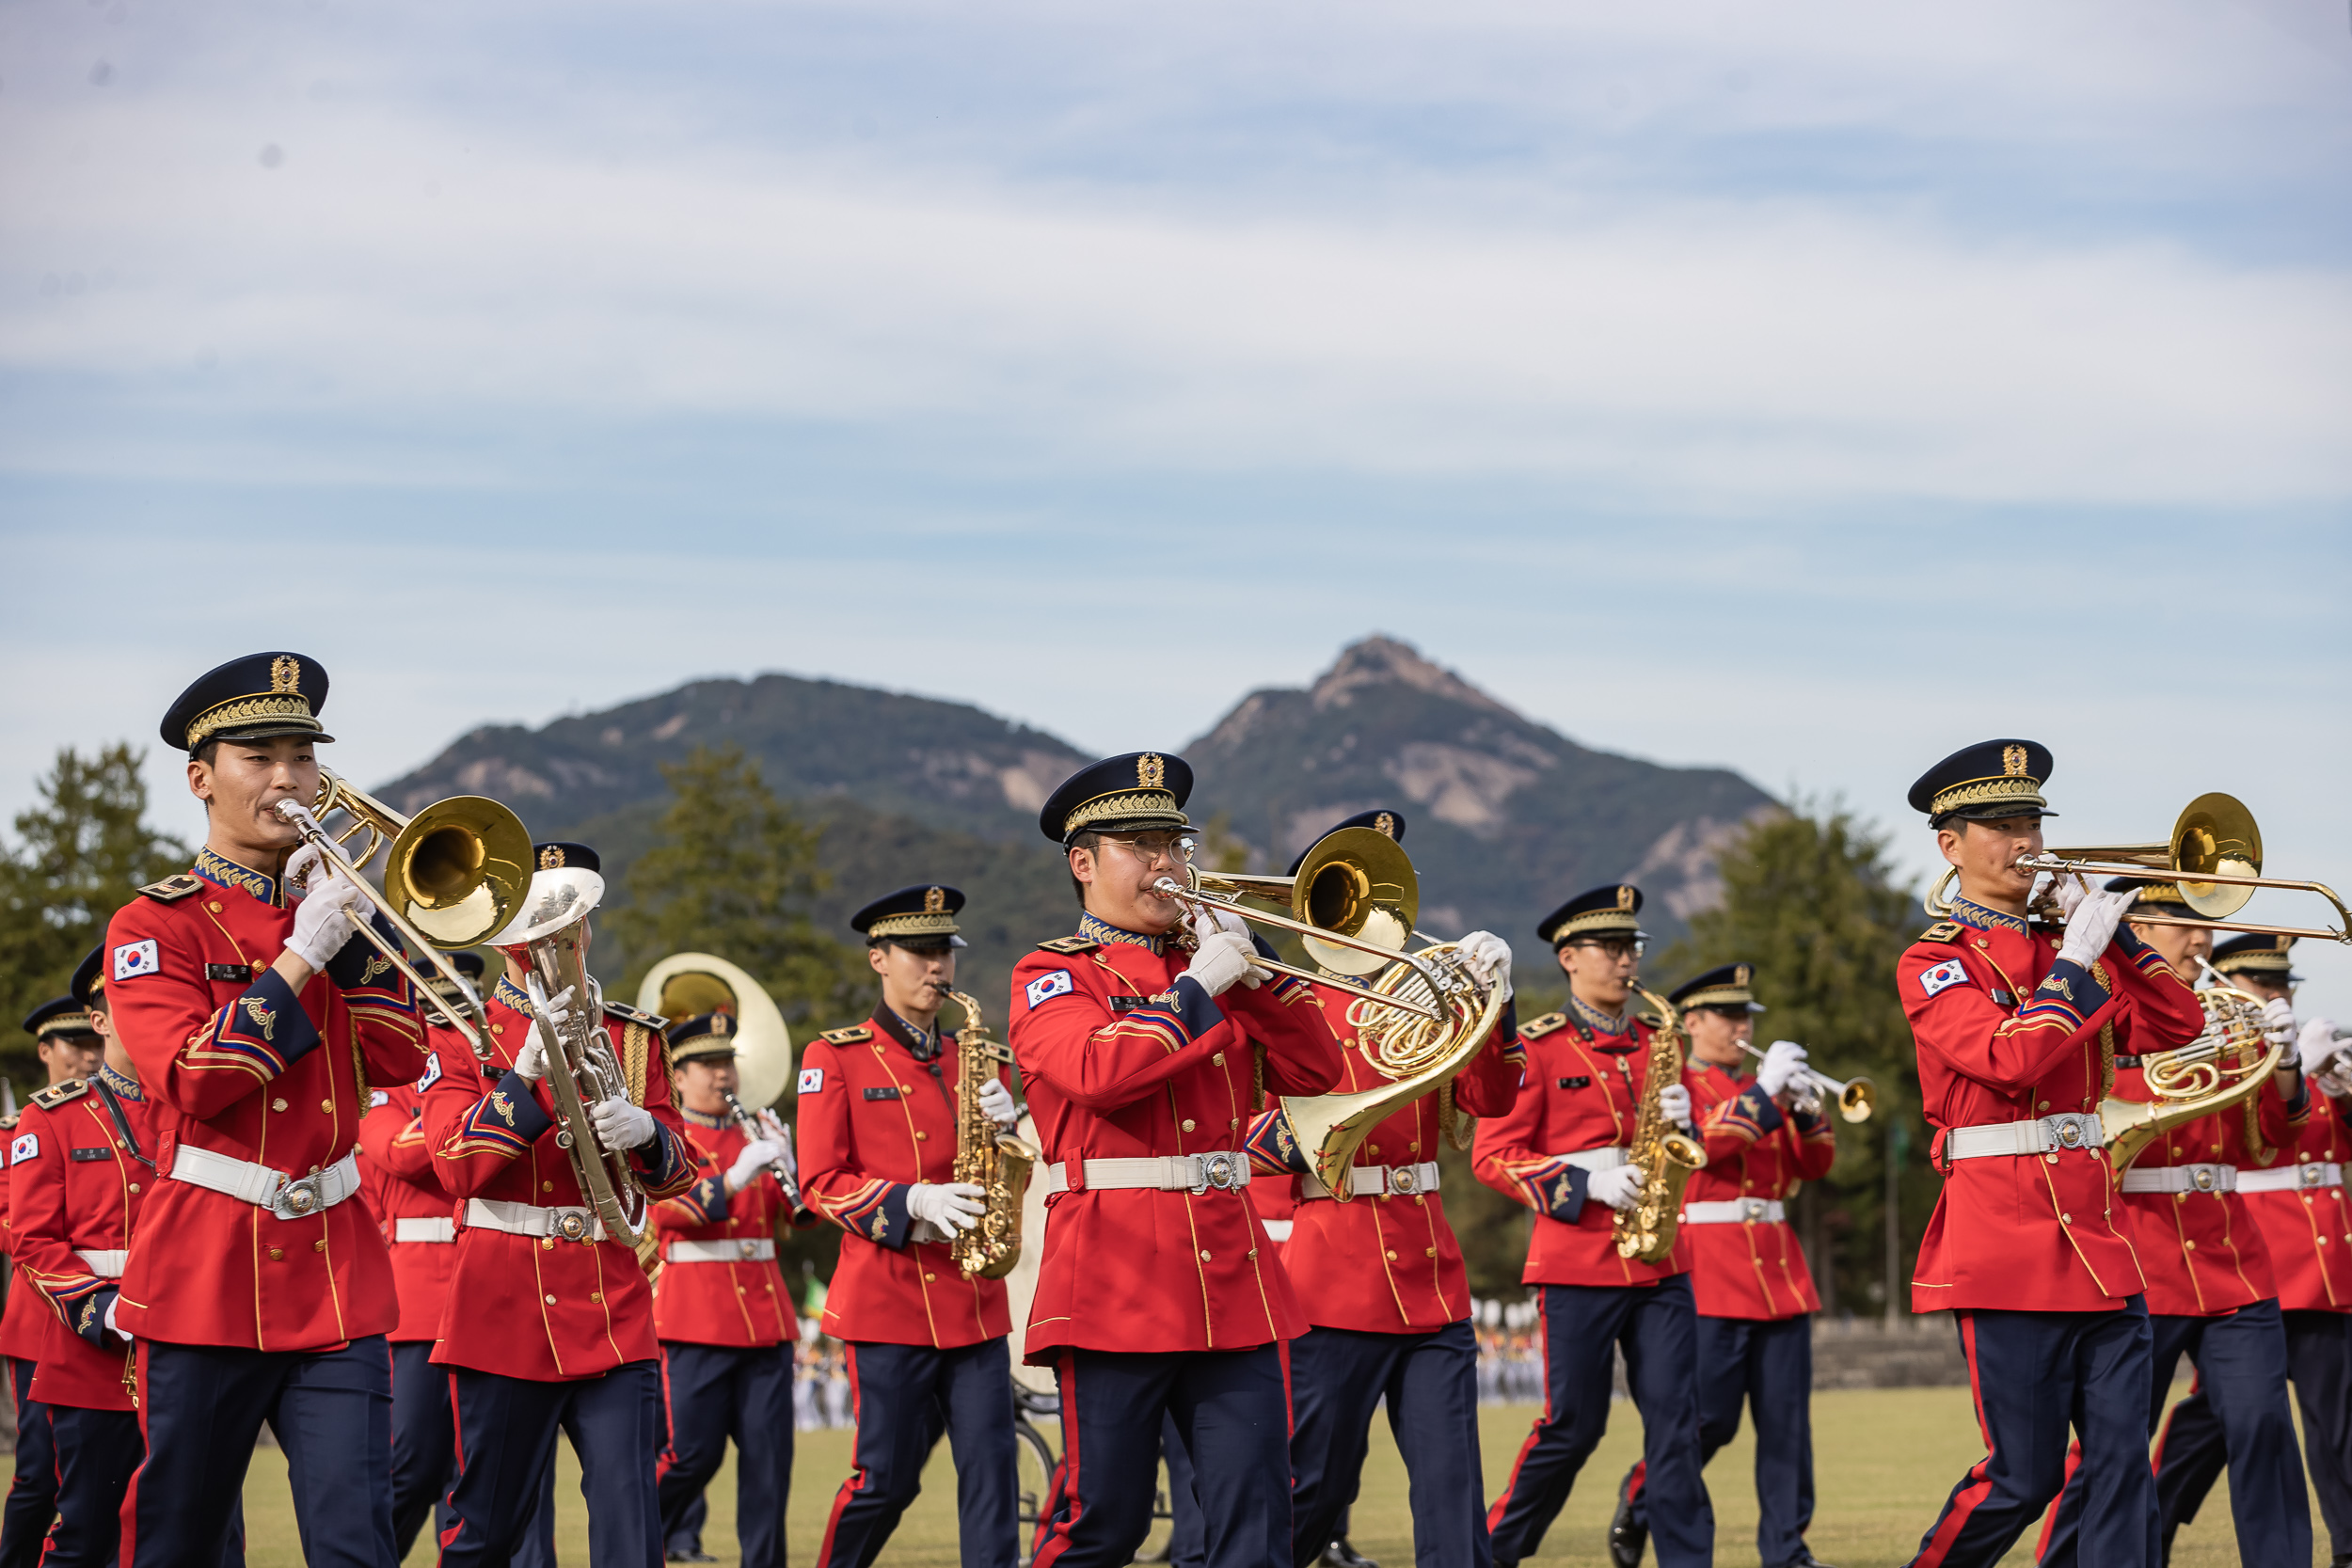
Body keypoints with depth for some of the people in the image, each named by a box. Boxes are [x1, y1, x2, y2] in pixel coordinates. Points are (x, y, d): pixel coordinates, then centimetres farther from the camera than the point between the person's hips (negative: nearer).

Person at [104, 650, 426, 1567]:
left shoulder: (332, 909, 14)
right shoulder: (153, 925, 0)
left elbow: (398, 1062, 2)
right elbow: (190, 1083, -15)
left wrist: (360, 925, -7)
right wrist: (299, 955, -17)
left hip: (336, 1276, 3)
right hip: (205, 1279, -3)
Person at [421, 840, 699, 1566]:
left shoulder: (631, 1035, 13)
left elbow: (675, 1173, 8)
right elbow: (458, 1167, -11)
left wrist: (644, 1133, -15)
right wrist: (527, 1074, -22)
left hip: (614, 1310, 2)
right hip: (506, 1313, -2)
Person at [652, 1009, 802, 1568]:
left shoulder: (752, 1136, 16)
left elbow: (798, 1214, 9)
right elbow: (665, 1209, -16)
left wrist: (787, 1163, -10)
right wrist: (736, 1178, -27)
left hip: (766, 1312, 5)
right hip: (696, 1314, -5)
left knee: (769, 1452, 0)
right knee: (693, 1452, -6)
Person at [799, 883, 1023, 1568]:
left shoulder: (972, 1058, 15)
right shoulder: (835, 1057, 1)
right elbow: (821, 1184, -3)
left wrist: (1004, 1125, -7)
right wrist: (912, 1203, -18)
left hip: (974, 1297, 4)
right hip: (888, 1298, -4)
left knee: (991, 1470, -4)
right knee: (887, 1478, -2)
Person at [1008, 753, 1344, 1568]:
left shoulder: (1210, 962, 19)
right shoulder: (1051, 975, 3)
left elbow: (1314, 1070, 11)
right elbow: (1095, 1072, -18)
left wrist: (1253, 973, -1)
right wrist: (1197, 990, -14)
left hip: (1232, 1282, 5)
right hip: (1114, 1284, -5)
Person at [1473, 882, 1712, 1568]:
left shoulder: (1654, 1045, 14)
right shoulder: (1536, 1048, -2)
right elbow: (1494, 1157, -6)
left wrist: (1682, 1121, -4)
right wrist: (1586, 1184, -17)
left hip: (1661, 1260, 5)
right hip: (1578, 1261, -5)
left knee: (1676, 1421, -3)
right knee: (1573, 1426, 0)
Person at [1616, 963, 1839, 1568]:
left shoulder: (1760, 1086, 20)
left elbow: (1815, 1165, 15)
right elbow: (1702, 1142, -16)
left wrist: (1805, 1109, -3)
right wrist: (1764, 1095, -18)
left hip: (1778, 1266, 6)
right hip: (1709, 1271, -6)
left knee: (1787, 1419, 1)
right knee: (1708, 1418, -6)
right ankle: (1638, 1502, 16)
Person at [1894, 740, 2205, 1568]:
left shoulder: (2064, 951, 16)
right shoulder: (1934, 963, -2)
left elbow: (2177, 1027, 7)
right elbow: (2010, 1058, -18)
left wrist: (2113, 934, -1)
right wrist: (2077, 958, -15)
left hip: (2098, 1236, 6)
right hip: (2006, 1244, -6)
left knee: (2122, 1461, -1)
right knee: (2024, 1476, -4)